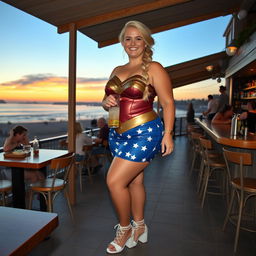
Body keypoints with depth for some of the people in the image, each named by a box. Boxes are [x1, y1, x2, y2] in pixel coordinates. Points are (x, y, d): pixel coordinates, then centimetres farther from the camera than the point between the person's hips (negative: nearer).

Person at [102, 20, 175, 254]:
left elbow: (168, 103, -7)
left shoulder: (154, 69, -4)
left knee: (115, 181, -10)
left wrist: (167, 134, -15)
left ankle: (125, 229, 15)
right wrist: (106, 102, -2)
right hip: (118, 134, 7)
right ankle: (140, 228, 33)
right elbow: (108, 100, 22)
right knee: (134, 181, 15)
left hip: (144, 134, -7)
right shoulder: (117, 71, 15)